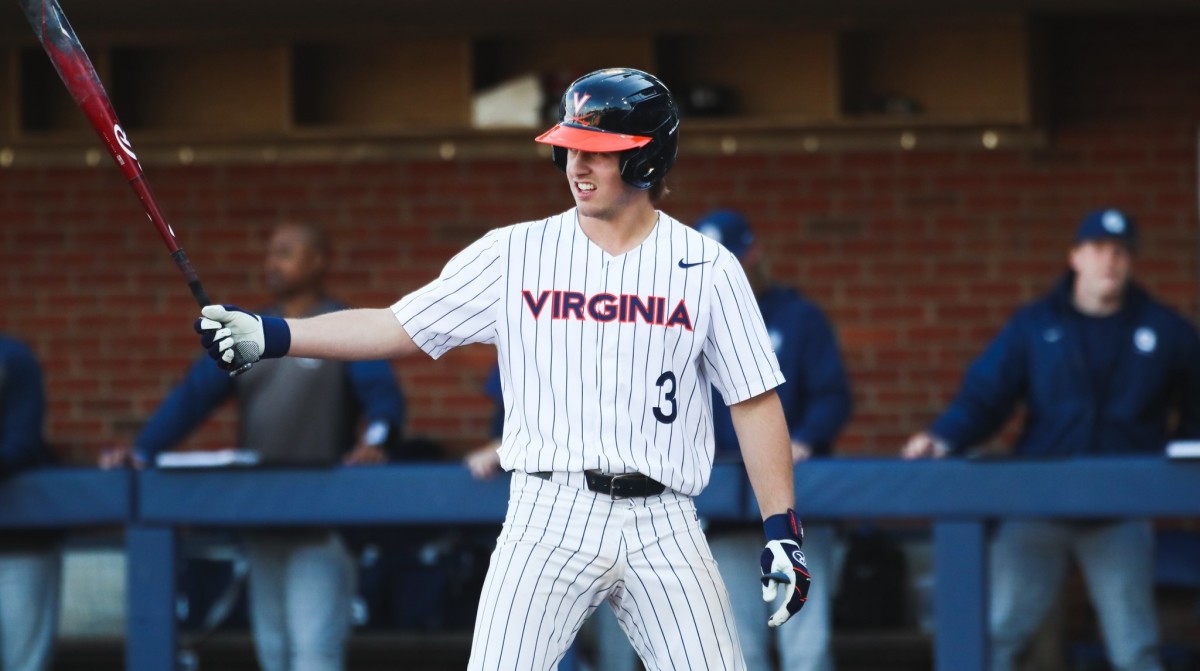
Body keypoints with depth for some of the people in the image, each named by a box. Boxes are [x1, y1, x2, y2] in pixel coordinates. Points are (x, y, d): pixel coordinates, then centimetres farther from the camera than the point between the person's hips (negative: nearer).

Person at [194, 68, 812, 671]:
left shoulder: (708, 268, 4)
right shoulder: (515, 255, 5)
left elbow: (755, 401, 6)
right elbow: (396, 329, 4)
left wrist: (782, 530, -1)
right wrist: (270, 336, -7)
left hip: (662, 530, 0)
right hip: (547, 520, 0)